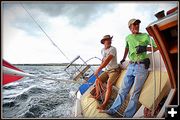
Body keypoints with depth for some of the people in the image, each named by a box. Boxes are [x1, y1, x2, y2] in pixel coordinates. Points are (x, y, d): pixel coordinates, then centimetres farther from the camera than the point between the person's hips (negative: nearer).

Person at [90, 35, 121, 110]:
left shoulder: (113, 49, -19)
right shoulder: (102, 50, 6)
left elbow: (107, 61, -30)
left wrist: (98, 69, -34)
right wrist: (101, 67, 16)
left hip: (115, 70, -7)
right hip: (107, 70, 7)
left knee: (109, 85, -25)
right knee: (97, 80, 1)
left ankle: (104, 104, -21)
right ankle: (98, 95, 19)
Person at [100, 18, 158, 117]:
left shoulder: (145, 36, 2)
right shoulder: (128, 37, 14)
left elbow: (156, 47, 1)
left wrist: (145, 48, -13)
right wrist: (123, 58, 38)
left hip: (141, 67, -4)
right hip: (130, 66, 4)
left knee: (135, 92, -3)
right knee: (123, 89, 8)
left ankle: (128, 115, 5)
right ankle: (113, 110, 16)